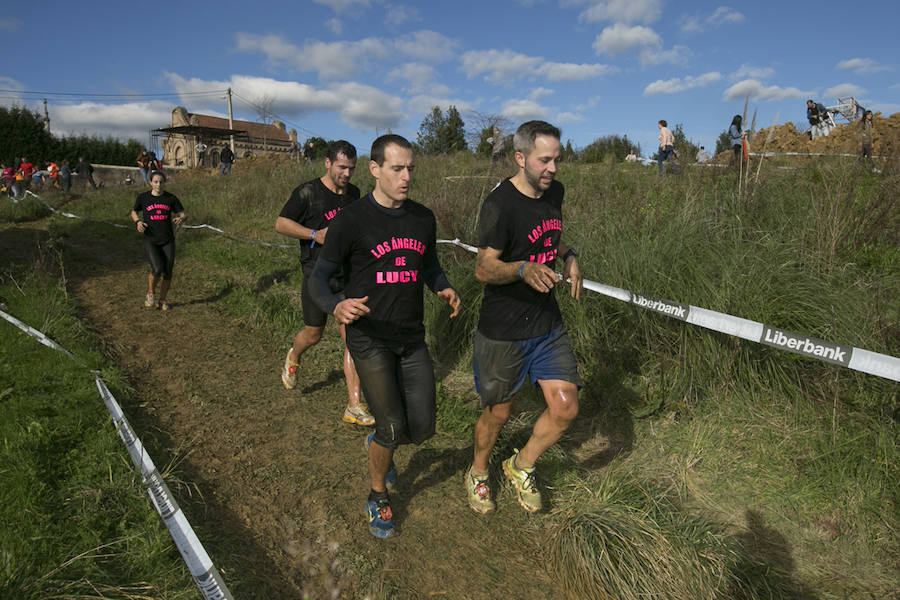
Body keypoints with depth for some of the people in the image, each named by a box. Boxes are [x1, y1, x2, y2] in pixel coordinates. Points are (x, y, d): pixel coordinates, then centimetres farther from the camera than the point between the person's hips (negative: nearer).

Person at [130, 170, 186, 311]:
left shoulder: (171, 198, 2)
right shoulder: (143, 197, 1)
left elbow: (183, 215, 7)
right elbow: (134, 212, 16)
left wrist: (180, 219, -17)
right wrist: (138, 222, -6)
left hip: (168, 241, 2)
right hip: (150, 240, -2)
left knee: (167, 273, 3)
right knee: (157, 269, -19)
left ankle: (162, 300, 25)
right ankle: (150, 293, 11)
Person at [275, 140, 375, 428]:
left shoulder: (353, 193, 11)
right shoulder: (307, 192, -5)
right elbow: (281, 223, -4)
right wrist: (315, 234, -16)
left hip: (348, 275, 4)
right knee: (313, 334, 9)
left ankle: (354, 407, 1)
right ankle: (293, 357, 48)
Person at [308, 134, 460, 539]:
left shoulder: (423, 218, 7)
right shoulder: (352, 221, -8)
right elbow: (318, 279, -6)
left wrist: (444, 289, -2)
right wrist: (337, 306, -28)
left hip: (412, 338, 5)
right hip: (369, 338, -5)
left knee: (422, 429, 5)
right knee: (392, 428, -6)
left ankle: (378, 442, 41)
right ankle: (378, 498, 25)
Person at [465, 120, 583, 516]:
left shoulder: (554, 191, 5)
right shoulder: (500, 204, -18)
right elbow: (484, 268, -20)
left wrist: (568, 255, 4)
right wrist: (523, 269, -39)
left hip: (547, 323, 6)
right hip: (502, 332, -6)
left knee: (565, 408, 3)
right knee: (498, 413, 9)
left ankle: (520, 468, 30)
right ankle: (478, 474, 40)